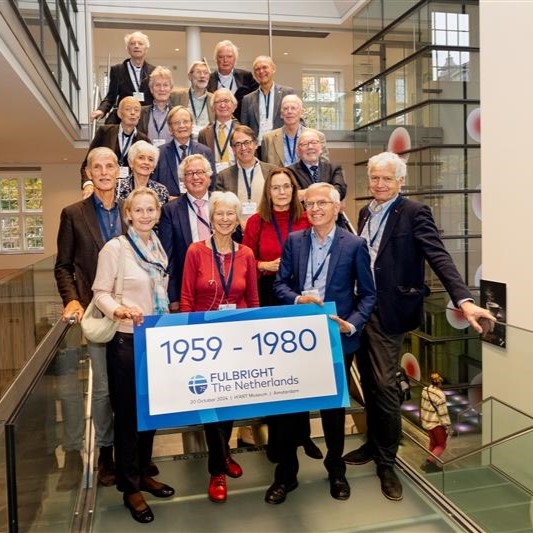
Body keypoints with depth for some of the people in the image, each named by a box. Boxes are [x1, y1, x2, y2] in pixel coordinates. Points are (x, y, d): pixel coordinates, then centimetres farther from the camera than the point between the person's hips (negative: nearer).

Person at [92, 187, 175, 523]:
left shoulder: (159, 248, 7)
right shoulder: (114, 248, -12)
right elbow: (101, 293, -12)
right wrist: (119, 311, -30)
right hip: (126, 340, -6)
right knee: (128, 412, 5)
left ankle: (143, 474, 34)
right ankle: (130, 487, 21)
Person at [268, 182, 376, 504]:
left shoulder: (355, 244, -4)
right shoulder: (294, 240, 4)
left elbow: (368, 294, -2)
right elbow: (280, 284, 4)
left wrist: (351, 325, -16)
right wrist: (298, 300, -16)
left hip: (337, 338, -1)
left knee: (334, 406, 14)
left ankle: (336, 471, 36)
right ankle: (286, 475, 25)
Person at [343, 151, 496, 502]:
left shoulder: (414, 213, -9)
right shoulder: (366, 212, 12)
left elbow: (439, 257, -20)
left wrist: (464, 300, -33)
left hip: (387, 312, -6)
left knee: (385, 386, 0)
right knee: (369, 384, 16)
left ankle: (387, 461, 18)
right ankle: (374, 444, 34)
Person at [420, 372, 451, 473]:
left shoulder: (425, 390, -5)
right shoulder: (440, 395, -25)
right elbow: (443, 413, -20)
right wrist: (447, 426, -10)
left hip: (426, 422, 7)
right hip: (437, 423, -7)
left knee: (433, 443, 21)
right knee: (441, 445, 9)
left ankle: (432, 465, 28)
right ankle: (429, 461, -5)